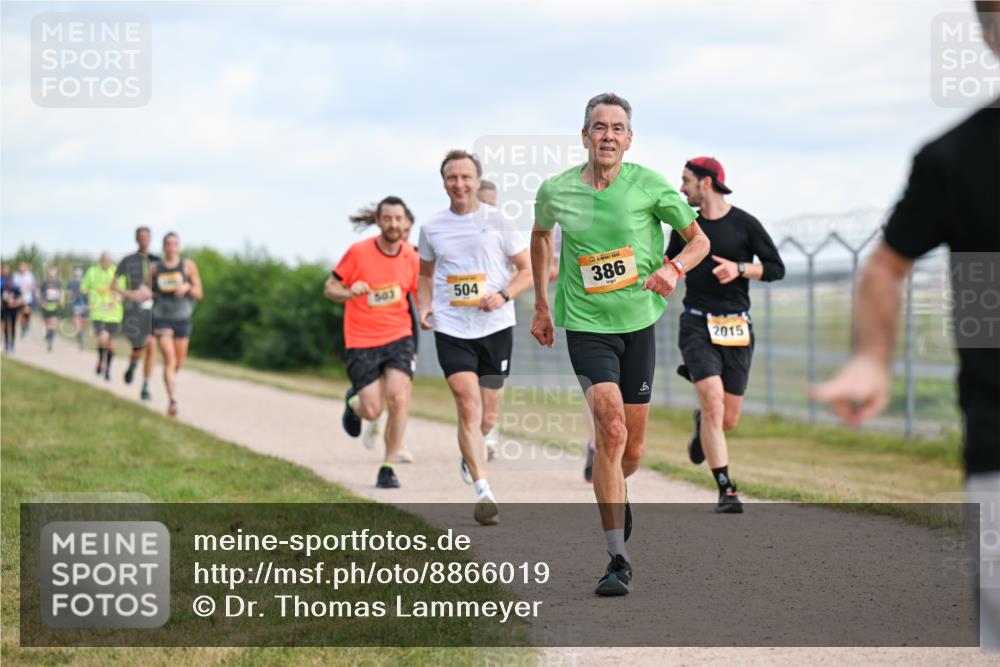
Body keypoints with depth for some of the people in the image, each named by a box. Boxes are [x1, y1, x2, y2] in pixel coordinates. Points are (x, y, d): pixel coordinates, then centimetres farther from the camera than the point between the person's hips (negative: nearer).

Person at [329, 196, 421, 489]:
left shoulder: (411, 257, 0)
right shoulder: (358, 252, -9)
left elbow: (418, 295, 16)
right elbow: (330, 288, -1)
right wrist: (349, 293, -21)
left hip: (398, 337, 2)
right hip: (361, 341, -2)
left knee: (399, 398, -18)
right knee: (372, 412, -4)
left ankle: (388, 468, -4)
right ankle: (353, 402, 35)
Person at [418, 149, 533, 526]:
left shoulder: (499, 221, 1)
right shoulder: (432, 228, 6)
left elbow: (528, 271, 3)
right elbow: (425, 274, 21)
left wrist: (504, 295, -15)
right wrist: (424, 306, 1)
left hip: (496, 329, 0)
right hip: (451, 331, 0)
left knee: (487, 419, 8)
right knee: (469, 407, -17)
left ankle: (470, 454, 43)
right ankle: (483, 492, -19)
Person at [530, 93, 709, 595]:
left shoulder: (649, 185, -6)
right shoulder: (556, 191, -3)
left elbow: (699, 239, 4)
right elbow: (541, 234, 20)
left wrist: (673, 267, -17)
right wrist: (541, 305, 20)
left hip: (639, 323, 2)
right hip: (586, 326, -1)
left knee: (631, 450, 6)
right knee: (611, 429, -22)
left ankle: (612, 492, 45)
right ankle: (617, 559, -19)